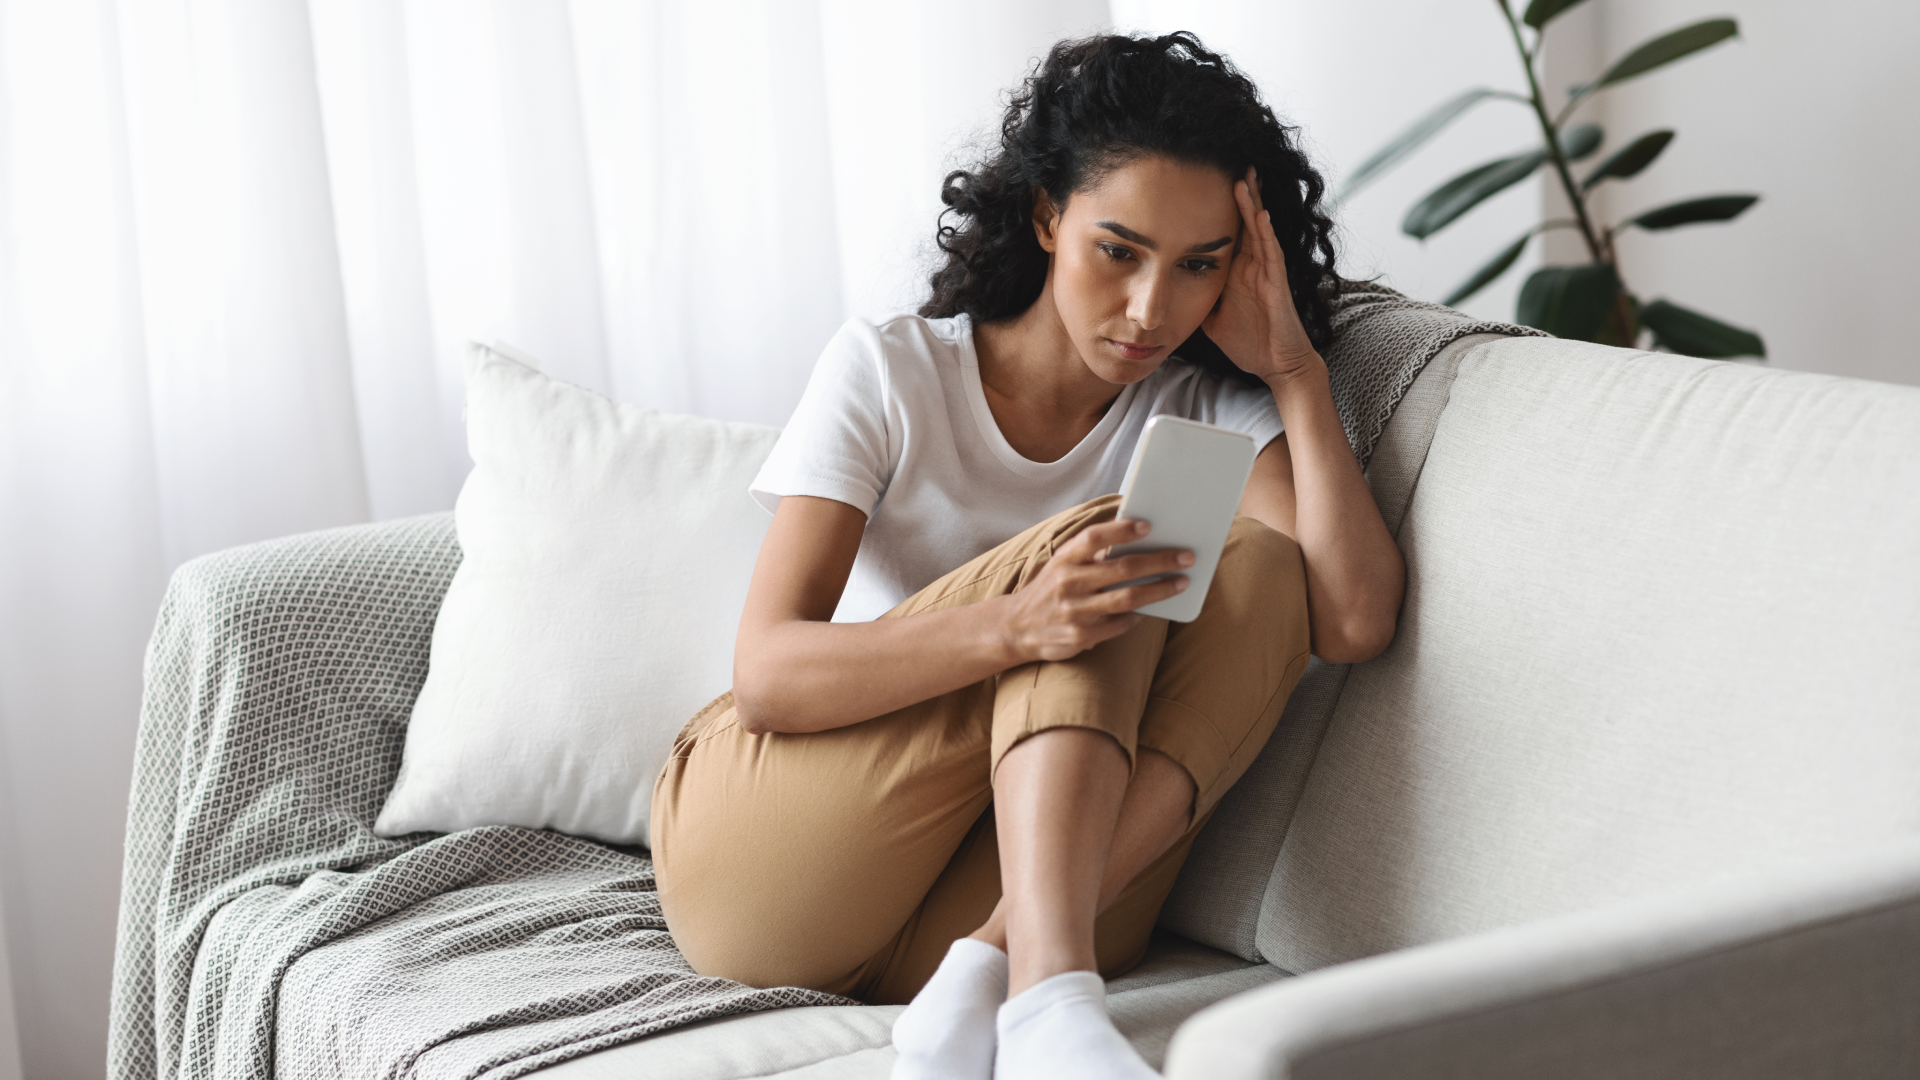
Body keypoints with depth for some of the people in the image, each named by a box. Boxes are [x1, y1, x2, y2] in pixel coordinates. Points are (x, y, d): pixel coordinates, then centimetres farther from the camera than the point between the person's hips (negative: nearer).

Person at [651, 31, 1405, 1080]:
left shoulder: (1207, 410, 4)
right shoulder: (887, 370, -3)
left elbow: (1354, 622, -13)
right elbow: (768, 674, -16)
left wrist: (1296, 370, -10)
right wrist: (1015, 625, -33)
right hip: (752, 865, -3)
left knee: (1261, 570, -18)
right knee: (1088, 549, -22)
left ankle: (990, 972, -34)